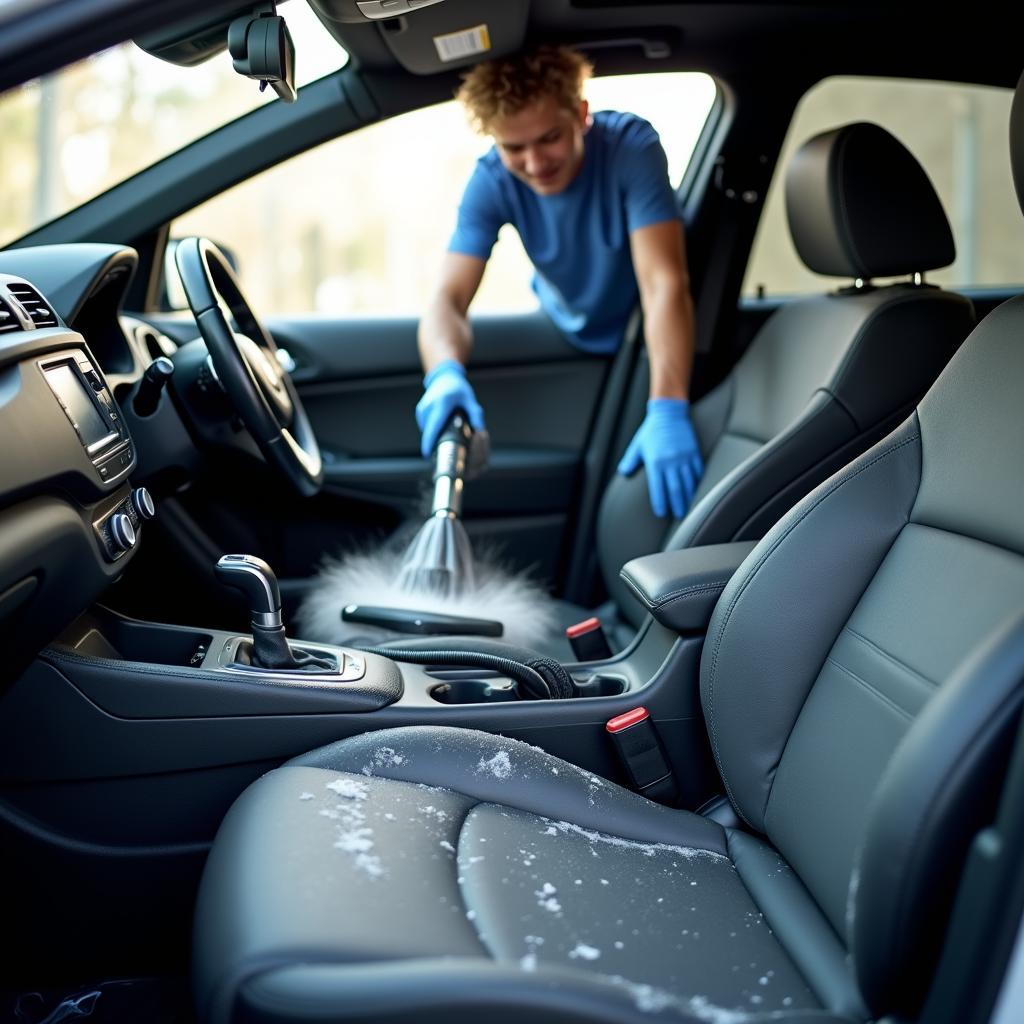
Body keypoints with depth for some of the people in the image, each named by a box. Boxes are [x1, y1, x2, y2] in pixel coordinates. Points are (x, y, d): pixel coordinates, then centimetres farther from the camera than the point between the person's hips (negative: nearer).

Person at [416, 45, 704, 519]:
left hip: (652, 340, -2)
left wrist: (667, 410, -55)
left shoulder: (631, 146, -32)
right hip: (569, 346, 3)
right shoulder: (493, 180, -23)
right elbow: (449, 297, -30)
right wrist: (446, 373, -54)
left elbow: (665, 283, -41)